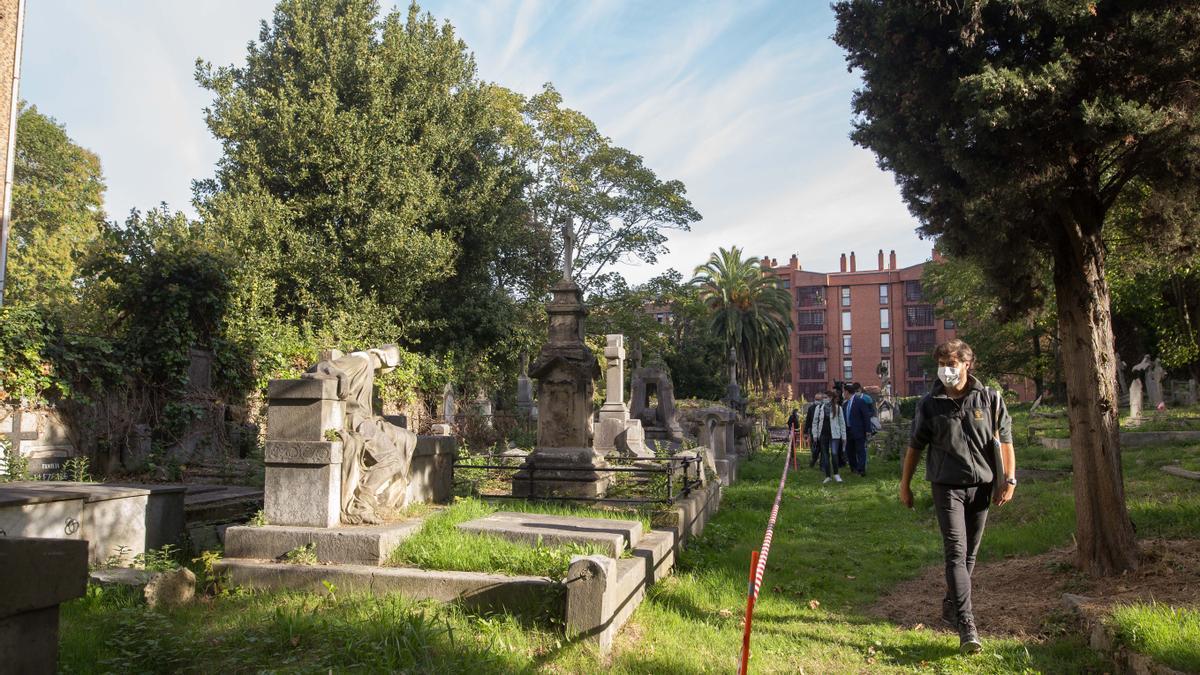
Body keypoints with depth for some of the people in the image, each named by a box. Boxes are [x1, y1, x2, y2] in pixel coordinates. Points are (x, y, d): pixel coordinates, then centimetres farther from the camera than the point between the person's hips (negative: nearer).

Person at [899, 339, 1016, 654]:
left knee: (969, 554, 13)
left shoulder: (990, 399, 1)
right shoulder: (930, 404, 0)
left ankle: (951, 606, 32)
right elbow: (915, 446, 7)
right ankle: (966, 626, -15)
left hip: (981, 485, 2)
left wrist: (1009, 479, -4)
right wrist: (905, 484, 9)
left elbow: (1005, 441, 5)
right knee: (956, 552, -12)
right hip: (947, 486, -2)